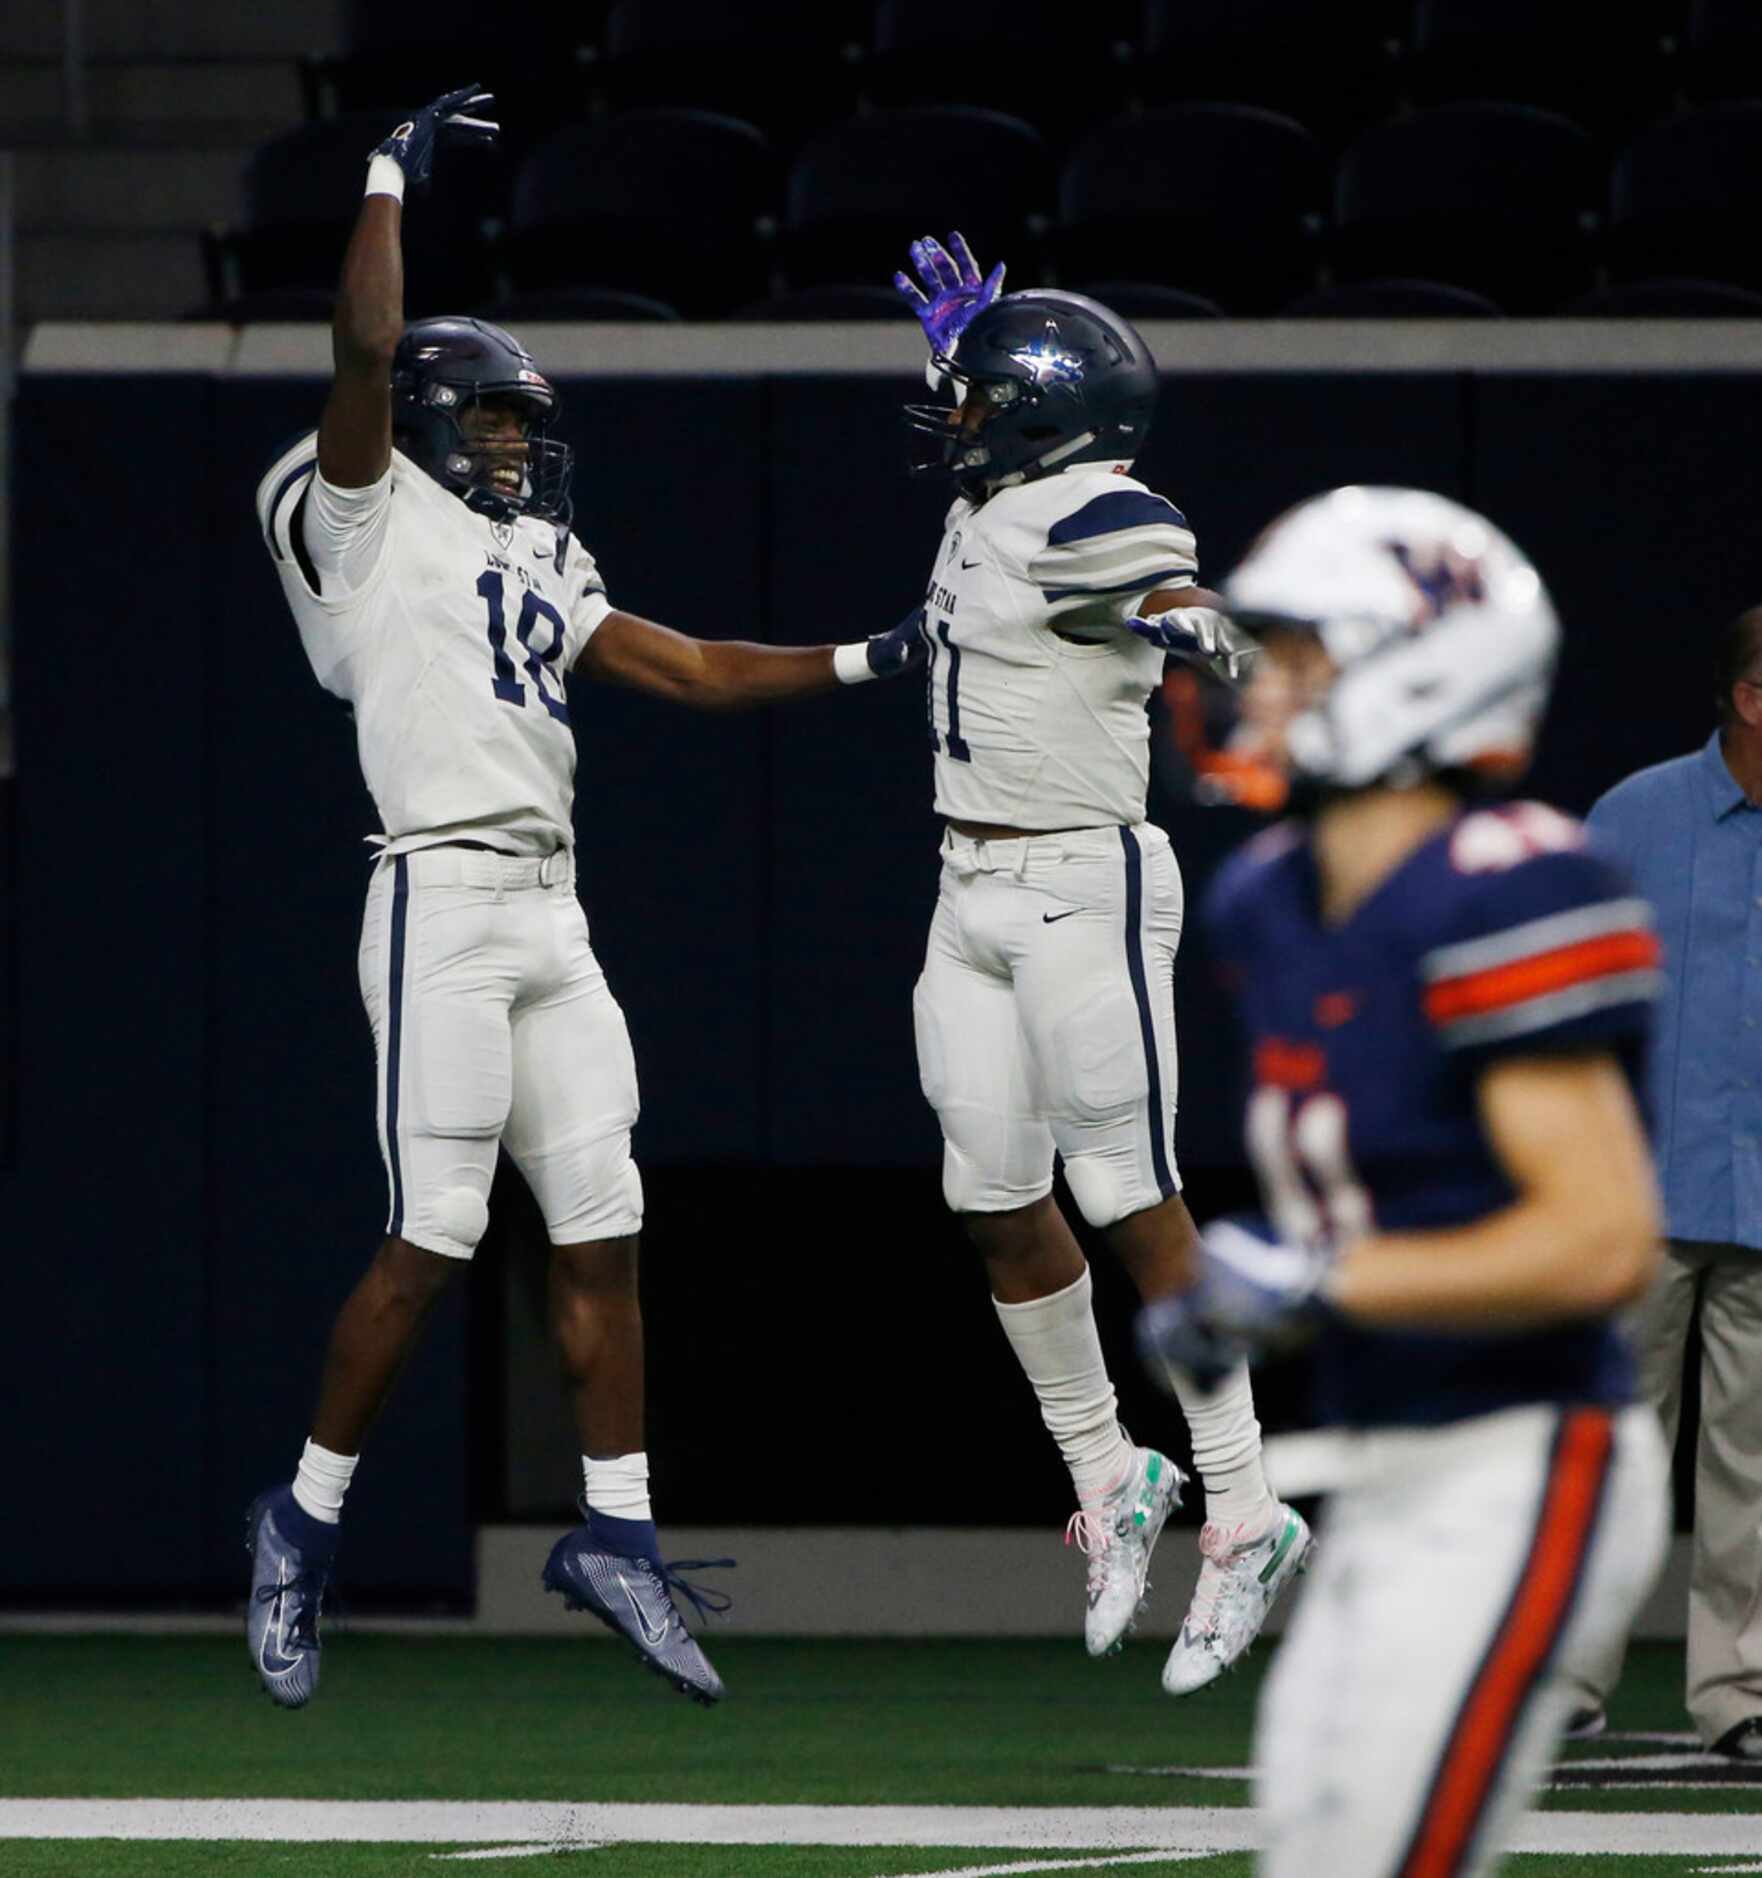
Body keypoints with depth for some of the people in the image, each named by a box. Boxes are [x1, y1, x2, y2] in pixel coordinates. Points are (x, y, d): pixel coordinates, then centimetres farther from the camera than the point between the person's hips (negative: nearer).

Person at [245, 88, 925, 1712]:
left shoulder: (536, 571, 21)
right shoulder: (372, 518, 0)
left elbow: (687, 668, 25)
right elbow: (371, 352, -14)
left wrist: (861, 664, 22)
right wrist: (393, 177, -9)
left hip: (552, 915, 8)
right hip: (445, 897, -8)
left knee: (601, 1228, 5)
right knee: (435, 1239, -8)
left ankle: (618, 1531, 11)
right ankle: (306, 1522, 4)